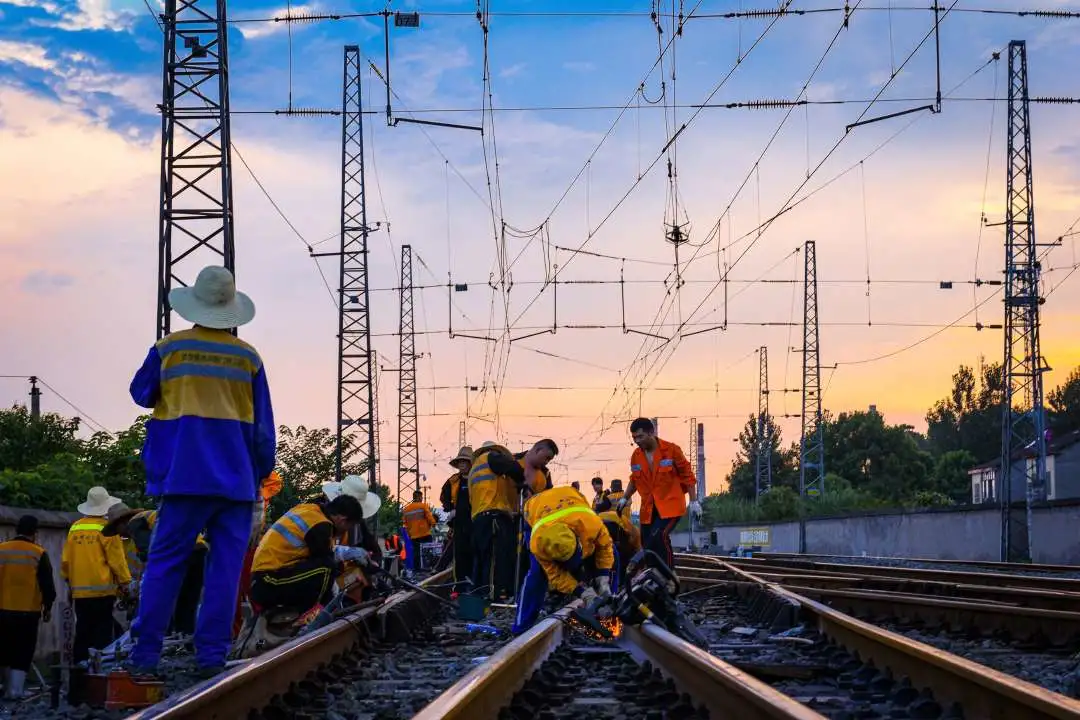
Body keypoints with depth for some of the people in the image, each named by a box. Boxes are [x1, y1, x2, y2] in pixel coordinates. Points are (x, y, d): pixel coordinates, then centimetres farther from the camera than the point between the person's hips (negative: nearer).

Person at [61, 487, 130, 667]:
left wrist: (69, 580, 24)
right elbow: (116, 558, -8)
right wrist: (125, 582, 1)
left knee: (82, 630, 11)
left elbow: (66, 559, 11)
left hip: (79, 590, 5)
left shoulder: (75, 528, 6)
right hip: (102, 589, -5)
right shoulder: (106, 528, -9)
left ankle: (80, 662, 10)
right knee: (102, 631, -1)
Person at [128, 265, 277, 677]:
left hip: (184, 474, 0)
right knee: (225, 567, 3)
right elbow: (263, 429, 8)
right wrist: (259, 480, 17)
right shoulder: (248, 358, 4)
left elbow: (141, 394, 19)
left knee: (165, 563, 2)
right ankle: (211, 655, -1)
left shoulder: (168, 349, 1)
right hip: (237, 479, 0)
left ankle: (145, 654, -2)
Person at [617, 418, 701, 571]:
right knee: (647, 546, 2)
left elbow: (687, 476, -2)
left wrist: (694, 501, -4)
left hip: (670, 506, -6)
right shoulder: (636, 456, 6)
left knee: (660, 537, -27)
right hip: (648, 510, 6)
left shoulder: (671, 450, -8)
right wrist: (625, 498, 12)